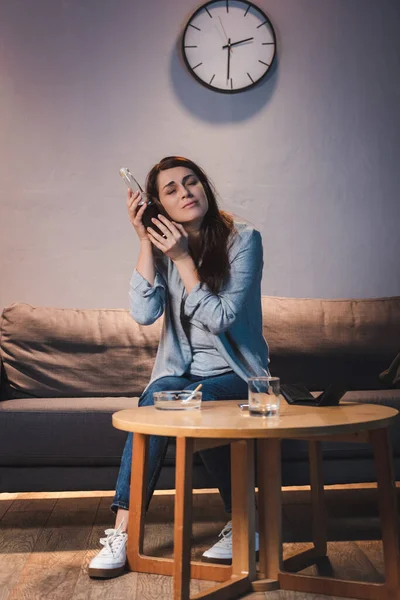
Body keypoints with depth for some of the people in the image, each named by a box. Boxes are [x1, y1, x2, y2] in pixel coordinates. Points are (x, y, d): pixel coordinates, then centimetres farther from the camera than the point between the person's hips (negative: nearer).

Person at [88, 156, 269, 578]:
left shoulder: (243, 238, -8)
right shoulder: (163, 244, 2)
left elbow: (220, 319, -16)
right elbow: (144, 313, -13)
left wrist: (183, 259, -20)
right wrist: (144, 241, -15)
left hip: (234, 373, -3)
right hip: (180, 370, 3)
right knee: (156, 398, -29)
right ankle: (123, 531, -20)